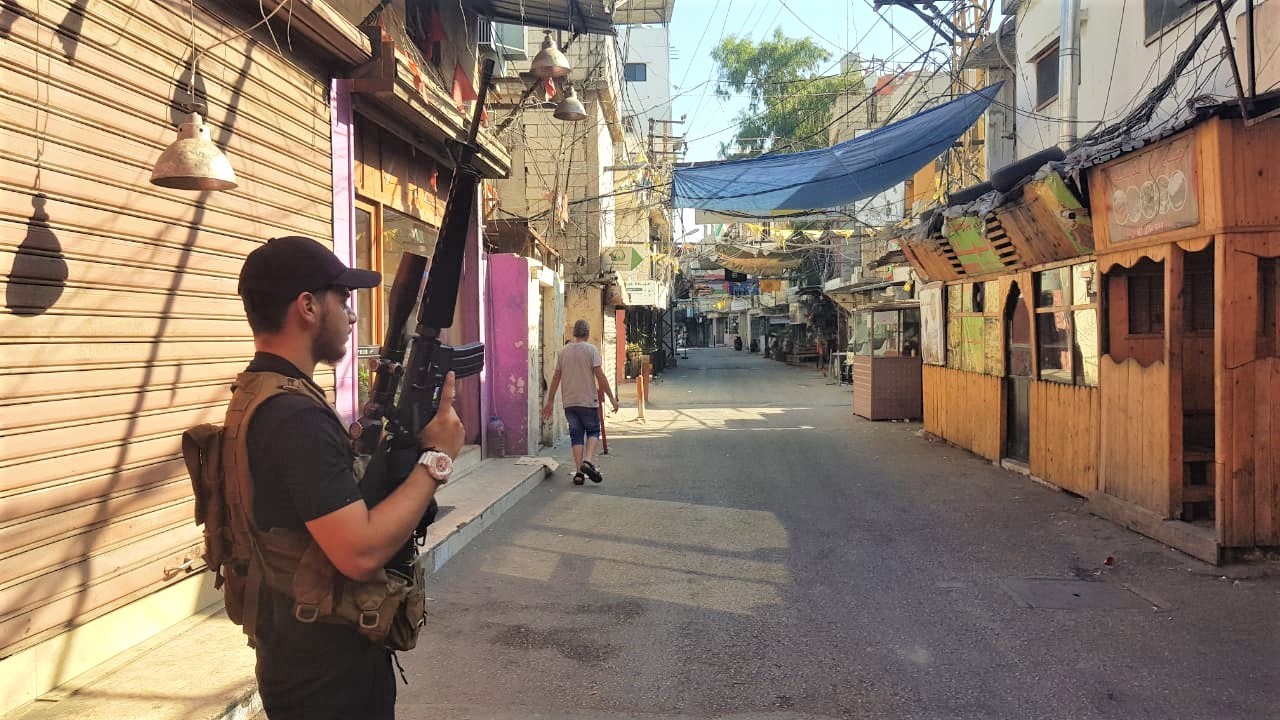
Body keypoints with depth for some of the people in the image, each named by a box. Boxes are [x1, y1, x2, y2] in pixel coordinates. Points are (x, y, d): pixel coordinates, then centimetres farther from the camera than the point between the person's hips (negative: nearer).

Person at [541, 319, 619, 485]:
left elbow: (556, 377, 9)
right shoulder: (591, 349, -5)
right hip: (588, 400, -4)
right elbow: (600, 376, -11)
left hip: (569, 401, 4)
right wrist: (612, 398, -7)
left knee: (576, 434, 7)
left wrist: (550, 401, 15)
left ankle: (579, 471, 2)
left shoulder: (564, 351, 9)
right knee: (593, 431, 9)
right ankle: (588, 462, -12)